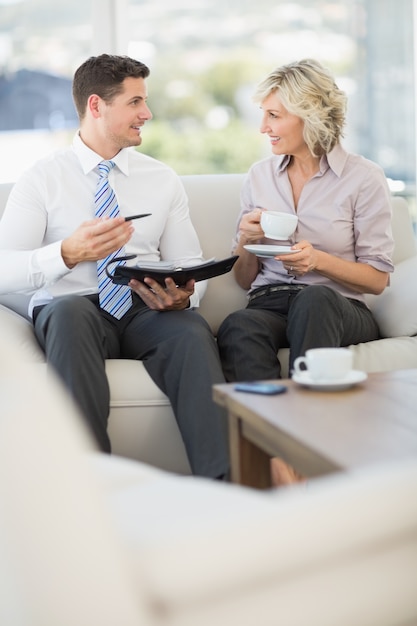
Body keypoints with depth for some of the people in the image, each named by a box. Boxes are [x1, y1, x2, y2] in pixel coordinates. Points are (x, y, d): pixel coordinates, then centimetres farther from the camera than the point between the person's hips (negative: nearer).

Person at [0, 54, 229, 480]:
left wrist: (182, 296, -15)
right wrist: (68, 253, -25)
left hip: (146, 312, 2)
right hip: (69, 312, -2)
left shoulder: (164, 181, 15)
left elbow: (191, 265, 10)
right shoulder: (42, 179, 5)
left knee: (193, 331, -32)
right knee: (72, 310, -38)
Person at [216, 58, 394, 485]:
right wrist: (246, 242, -3)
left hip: (340, 309, -2)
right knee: (238, 327, -35)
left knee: (313, 298, -40)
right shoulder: (259, 177, 15)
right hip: (269, 304, 3)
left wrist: (319, 260, -14)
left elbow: (377, 278, 3)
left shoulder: (363, 178, 3)